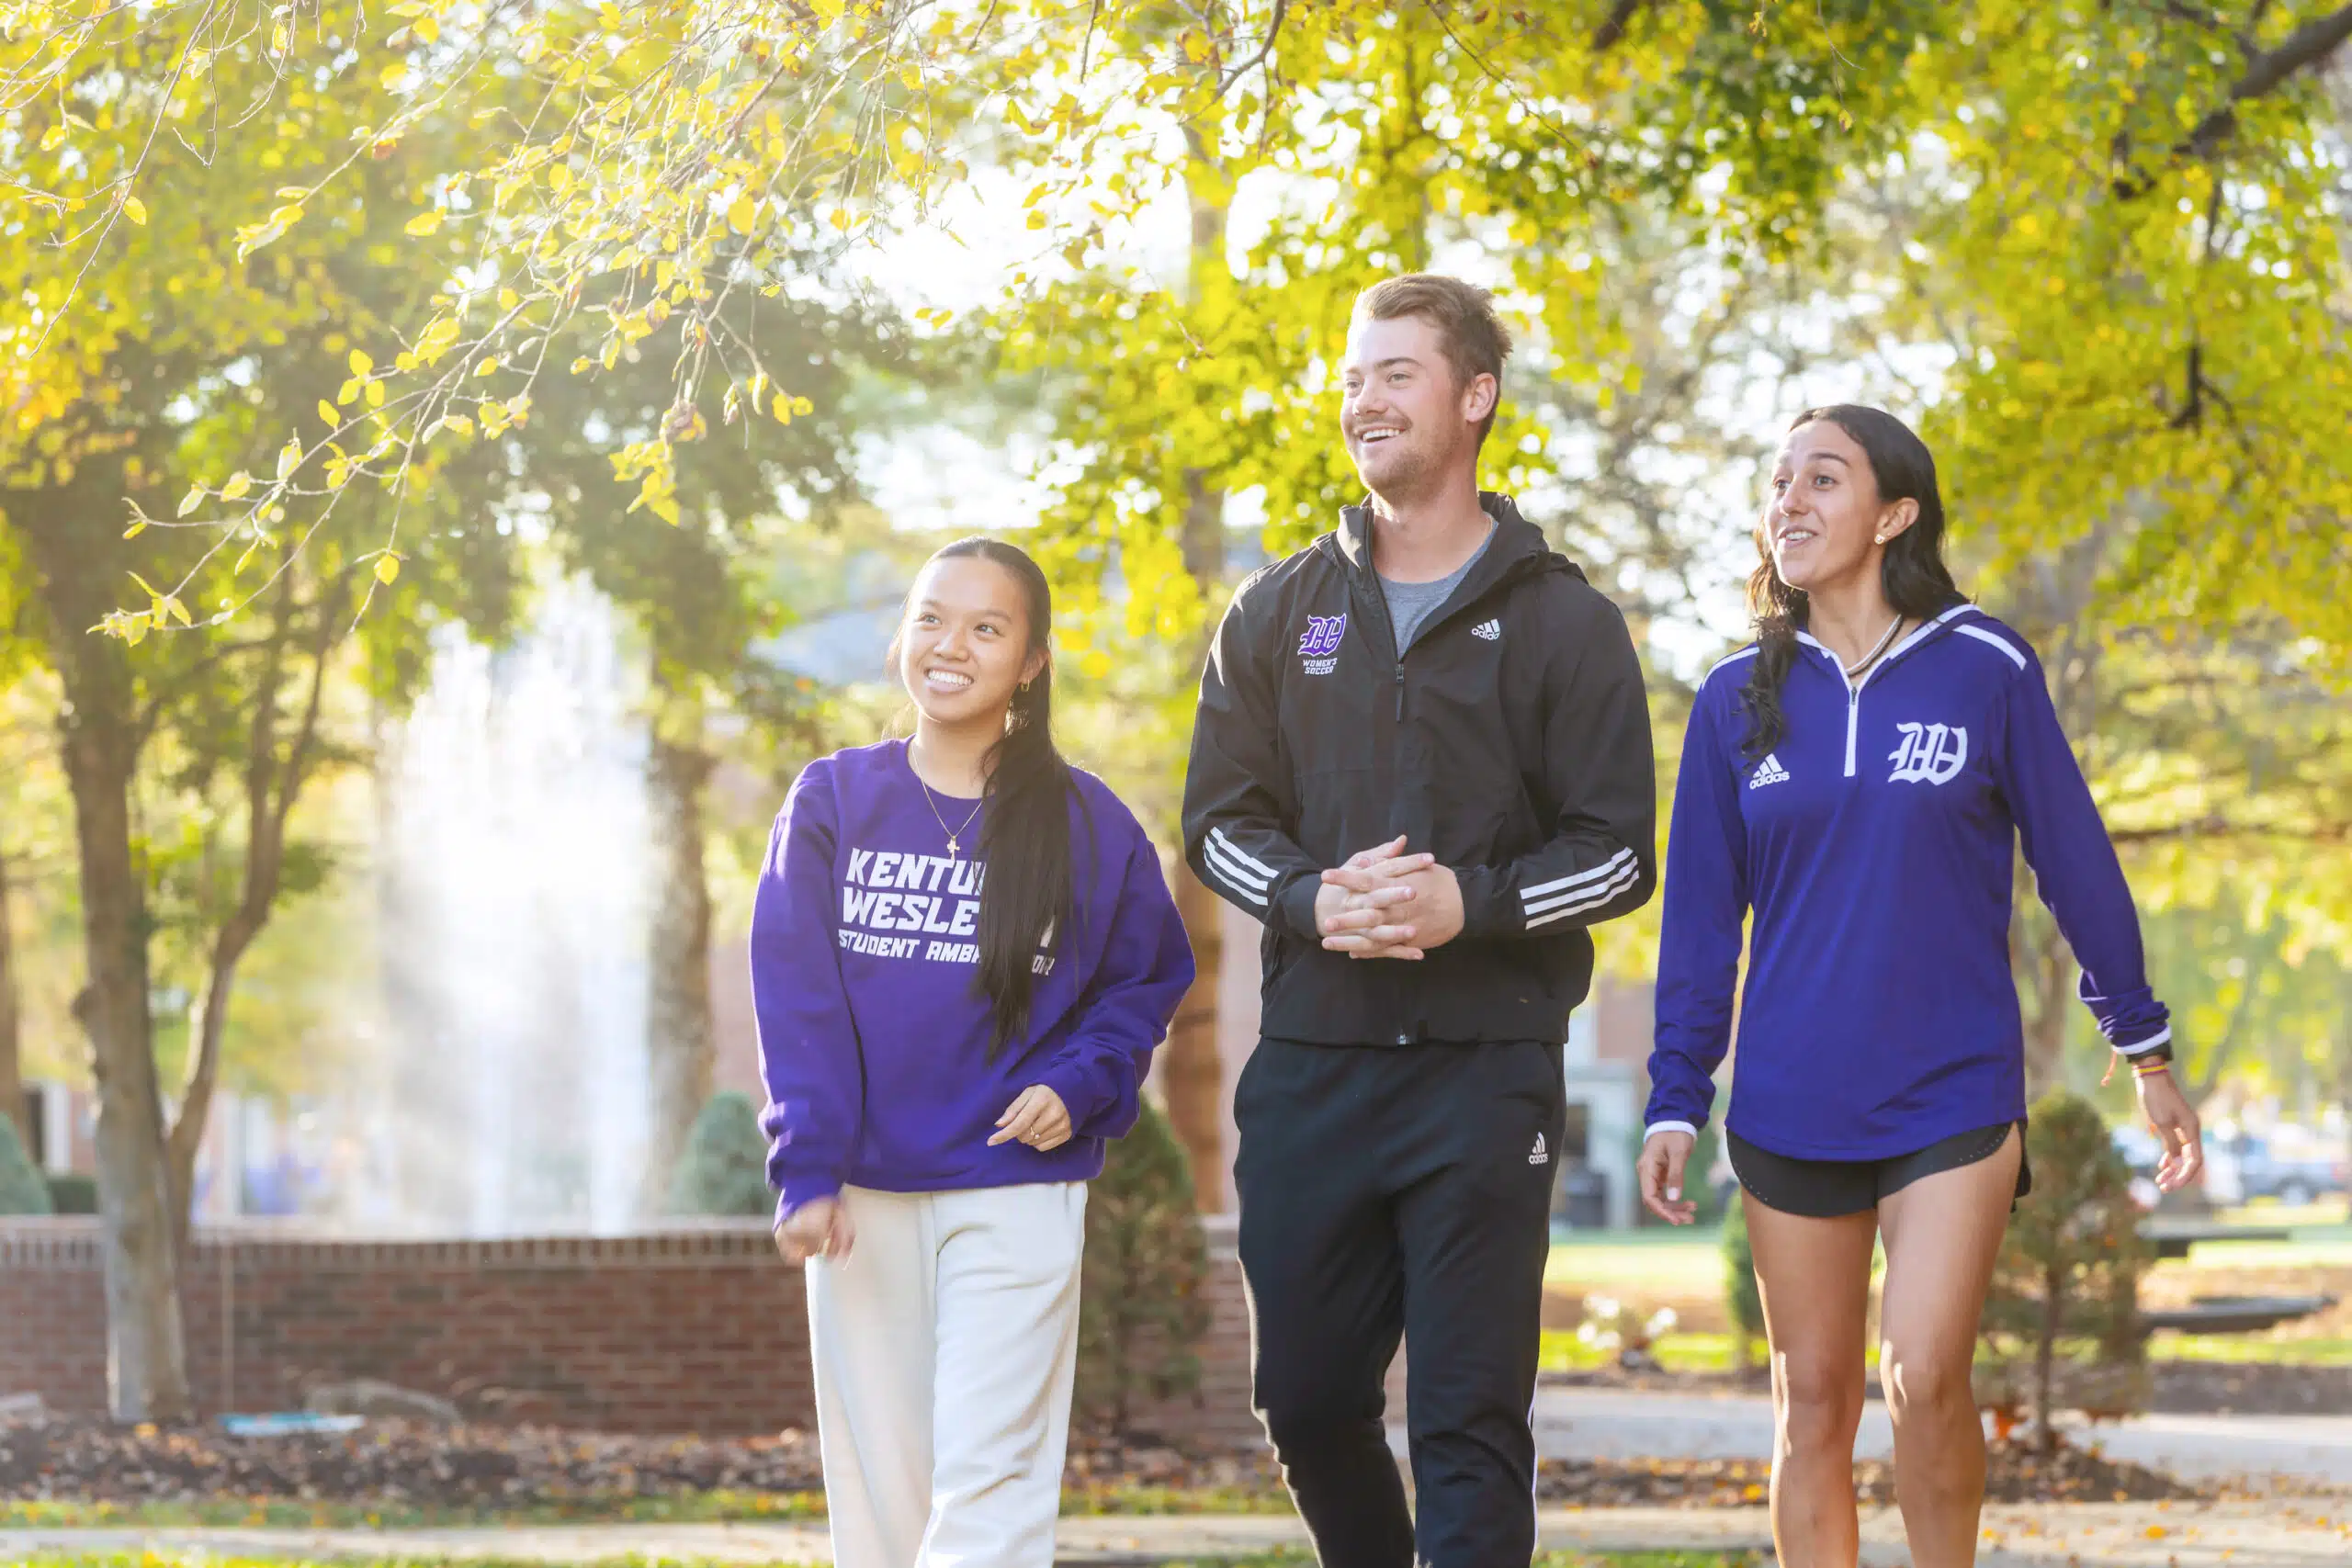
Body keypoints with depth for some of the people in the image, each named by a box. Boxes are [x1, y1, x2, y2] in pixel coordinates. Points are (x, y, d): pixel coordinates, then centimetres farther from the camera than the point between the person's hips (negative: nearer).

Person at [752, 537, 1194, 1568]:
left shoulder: (1086, 822, 2)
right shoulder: (833, 802, 3)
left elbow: (1146, 981, 9)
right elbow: (797, 999, -2)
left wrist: (1081, 1085, -10)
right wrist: (807, 1170, -11)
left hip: (1017, 1192, -2)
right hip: (864, 1192, 2)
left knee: (988, 1480, -10)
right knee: (876, 1478, 5)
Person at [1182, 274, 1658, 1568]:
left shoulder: (1562, 622, 2)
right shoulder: (1279, 613, 12)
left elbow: (1618, 852, -1)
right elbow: (1218, 820, 10)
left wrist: (1469, 904, -18)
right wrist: (1315, 900, -11)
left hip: (1487, 1062, -3)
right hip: (1312, 1060, 4)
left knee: (1471, 1420, -6)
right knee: (1305, 1399, 9)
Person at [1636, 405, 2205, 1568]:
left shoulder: (1984, 669, -1)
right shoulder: (1739, 699, 5)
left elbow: (2074, 860, 5)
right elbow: (1700, 912, 9)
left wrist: (2145, 1050, 9)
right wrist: (1676, 1102, 5)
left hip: (1955, 1099, -3)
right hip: (1791, 1110, 3)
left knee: (1924, 1380, -15)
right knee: (1812, 1402, 5)